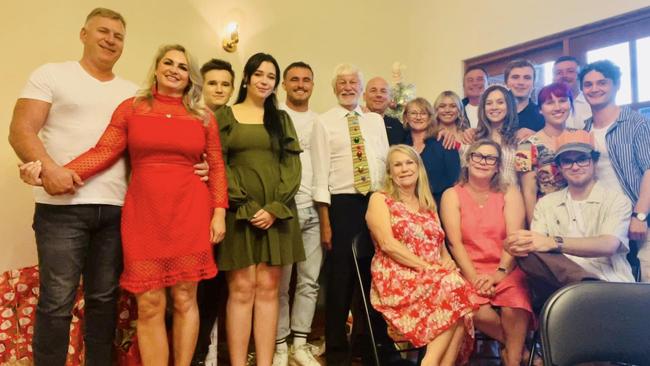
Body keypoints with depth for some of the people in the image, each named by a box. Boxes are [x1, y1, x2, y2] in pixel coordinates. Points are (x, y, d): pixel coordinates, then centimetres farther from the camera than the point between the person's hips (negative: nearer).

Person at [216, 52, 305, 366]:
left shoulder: (282, 119, 15)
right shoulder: (225, 115, 8)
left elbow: (292, 165, 5)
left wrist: (275, 208, -9)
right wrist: (247, 207, -11)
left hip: (276, 212, 2)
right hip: (239, 211, -2)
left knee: (268, 289, 3)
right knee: (241, 289, -3)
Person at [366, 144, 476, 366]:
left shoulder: (428, 205, 23)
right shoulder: (380, 199, 5)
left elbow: (442, 248, 16)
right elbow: (387, 244, -10)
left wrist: (448, 266, -8)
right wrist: (426, 266, -17)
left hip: (435, 278, 5)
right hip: (397, 279, -5)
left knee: (460, 286, -28)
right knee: (453, 288, -29)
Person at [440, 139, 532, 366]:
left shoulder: (509, 193, 10)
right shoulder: (452, 195, 7)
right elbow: (454, 242, -3)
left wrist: (499, 274, -19)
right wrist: (475, 278, -15)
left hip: (506, 269, 0)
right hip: (469, 270, 0)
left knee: (514, 309, -31)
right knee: (477, 311, -29)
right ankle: (517, 345, 0)